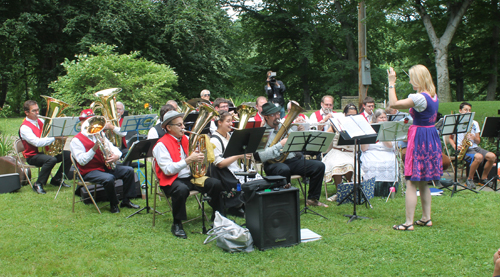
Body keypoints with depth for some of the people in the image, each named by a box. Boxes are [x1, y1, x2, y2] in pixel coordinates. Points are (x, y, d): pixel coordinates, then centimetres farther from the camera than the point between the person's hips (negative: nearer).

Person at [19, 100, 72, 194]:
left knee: (69, 155, -9)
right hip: (33, 155, -8)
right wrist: (55, 137, -31)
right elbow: (37, 142, -29)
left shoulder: (40, 121, 9)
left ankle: (57, 179, 5)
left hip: (45, 152, 8)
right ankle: (38, 184, -22)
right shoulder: (24, 127, -16)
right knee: (51, 159, -37)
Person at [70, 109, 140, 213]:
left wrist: (116, 155, -12)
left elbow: (113, 149, 13)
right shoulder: (76, 140, -6)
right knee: (109, 178, -35)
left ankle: (126, 201, 0)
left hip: (106, 166, 7)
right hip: (89, 171, -7)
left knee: (129, 170, -9)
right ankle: (114, 205, -13)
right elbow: (82, 161, -18)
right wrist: (94, 149, -29)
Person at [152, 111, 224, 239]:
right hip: (172, 180, -7)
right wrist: (189, 160, -24)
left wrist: (197, 157, -4)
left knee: (216, 184, -13)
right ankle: (177, 224, -21)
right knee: (182, 189, -40)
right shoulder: (161, 145, -10)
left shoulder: (185, 139, 13)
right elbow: (167, 170, -19)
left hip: (190, 177, 7)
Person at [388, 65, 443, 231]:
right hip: (432, 138, 9)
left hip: (419, 139, -9)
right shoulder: (433, 96, 8)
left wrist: (391, 83, -13)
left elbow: (393, 104, -22)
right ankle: (426, 218, 25)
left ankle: (409, 223, -2)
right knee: (423, 183, 18)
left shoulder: (420, 98, -20)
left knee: (411, 183, -4)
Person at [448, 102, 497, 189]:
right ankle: (469, 180, -16)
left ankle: (483, 178, -1)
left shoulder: (474, 123, 15)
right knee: (479, 157, -35)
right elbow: (450, 138, 10)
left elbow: (478, 141, 13)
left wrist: (474, 138, -10)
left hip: (474, 147, 5)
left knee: (492, 156, -20)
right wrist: (455, 147, -9)